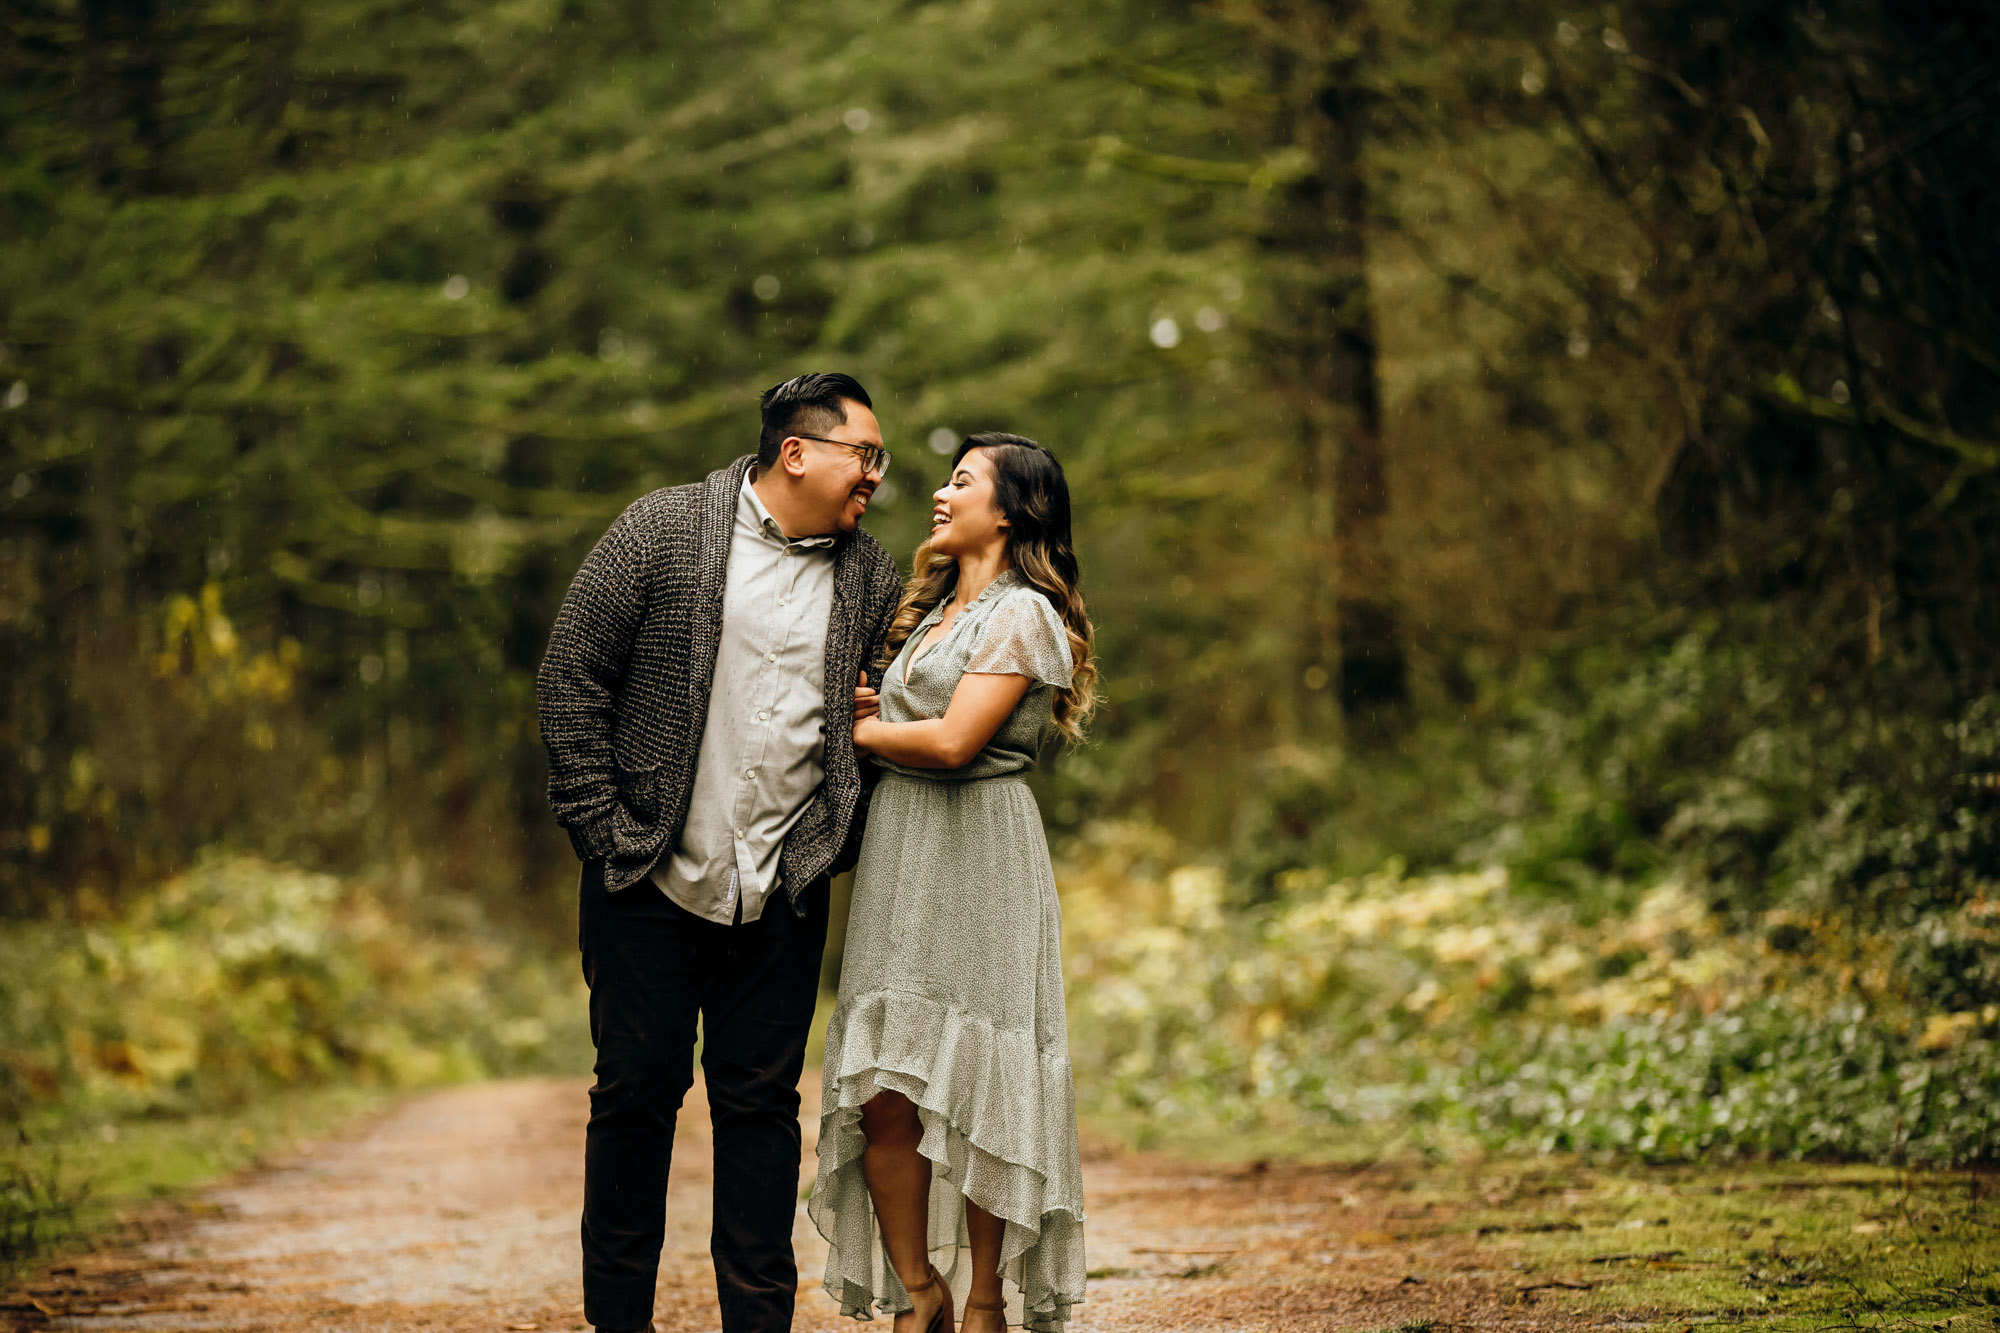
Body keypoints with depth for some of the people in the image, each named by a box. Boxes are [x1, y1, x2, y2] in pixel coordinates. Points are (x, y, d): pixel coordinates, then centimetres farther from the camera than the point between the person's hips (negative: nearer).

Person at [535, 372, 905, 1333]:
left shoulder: (870, 575, 8)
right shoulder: (662, 531, -4)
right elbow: (571, 679, -4)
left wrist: (841, 840, 1)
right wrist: (605, 830, -9)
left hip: (781, 893, 3)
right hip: (651, 881, -3)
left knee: (761, 1102, 6)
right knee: (637, 1091, 4)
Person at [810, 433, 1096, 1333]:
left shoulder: (1021, 614, -5)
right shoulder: (933, 610, 21)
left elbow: (952, 741, -15)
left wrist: (861, 730, 1)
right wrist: (862, 708, 2)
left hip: (978, 854, -7)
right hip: (898, 853, 7)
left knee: (979, 1089, -5)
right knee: (885, 1094, -2)